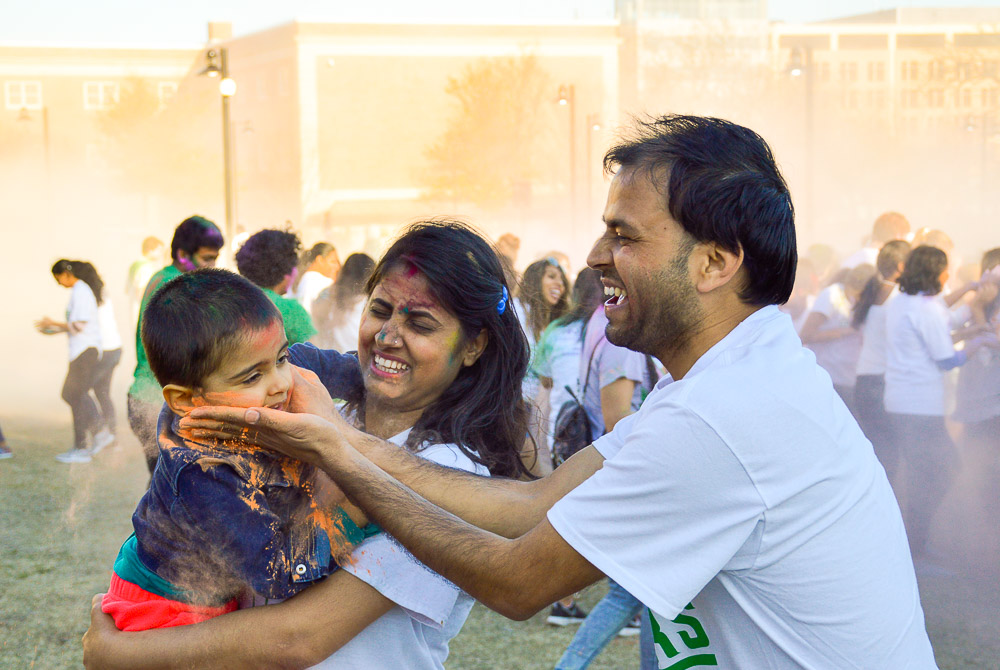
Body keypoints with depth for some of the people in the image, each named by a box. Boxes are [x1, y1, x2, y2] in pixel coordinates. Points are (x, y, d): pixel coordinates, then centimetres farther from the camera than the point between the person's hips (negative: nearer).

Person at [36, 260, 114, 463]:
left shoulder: (80, 292, -15)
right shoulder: (84, 289, 15)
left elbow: (78, 325, -20)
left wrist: (53, 324, -9)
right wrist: (53, 330, 17)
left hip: (84, 350, -10)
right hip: (85, 349, 10)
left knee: (77, 397, -4)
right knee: (69, 393, 17)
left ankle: (81, 449, 0)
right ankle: (101, 433, 14)